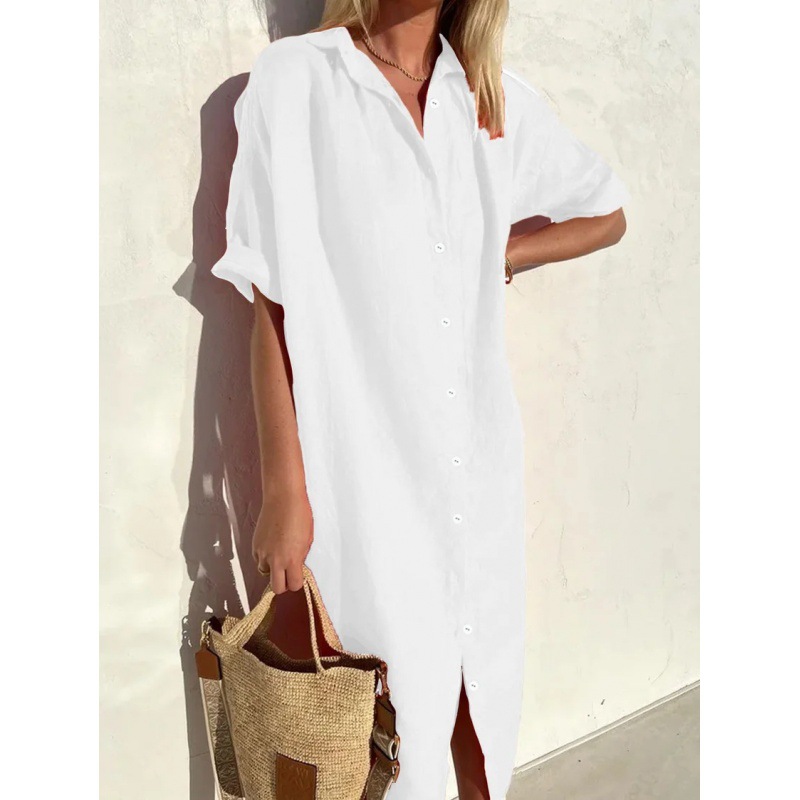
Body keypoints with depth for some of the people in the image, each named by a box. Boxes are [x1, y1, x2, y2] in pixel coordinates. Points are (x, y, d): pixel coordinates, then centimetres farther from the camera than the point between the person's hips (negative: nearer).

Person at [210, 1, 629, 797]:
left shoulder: (503, 101, 8)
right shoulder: (297, 78, -4)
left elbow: (607, 213, 22)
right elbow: (276, 300, -8)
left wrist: (502, 254, 5)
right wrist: (284, 489, -10)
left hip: (481, 467, 4)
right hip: (366, 462, -4)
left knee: (484, 696, 15)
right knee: (394, 711, 4)